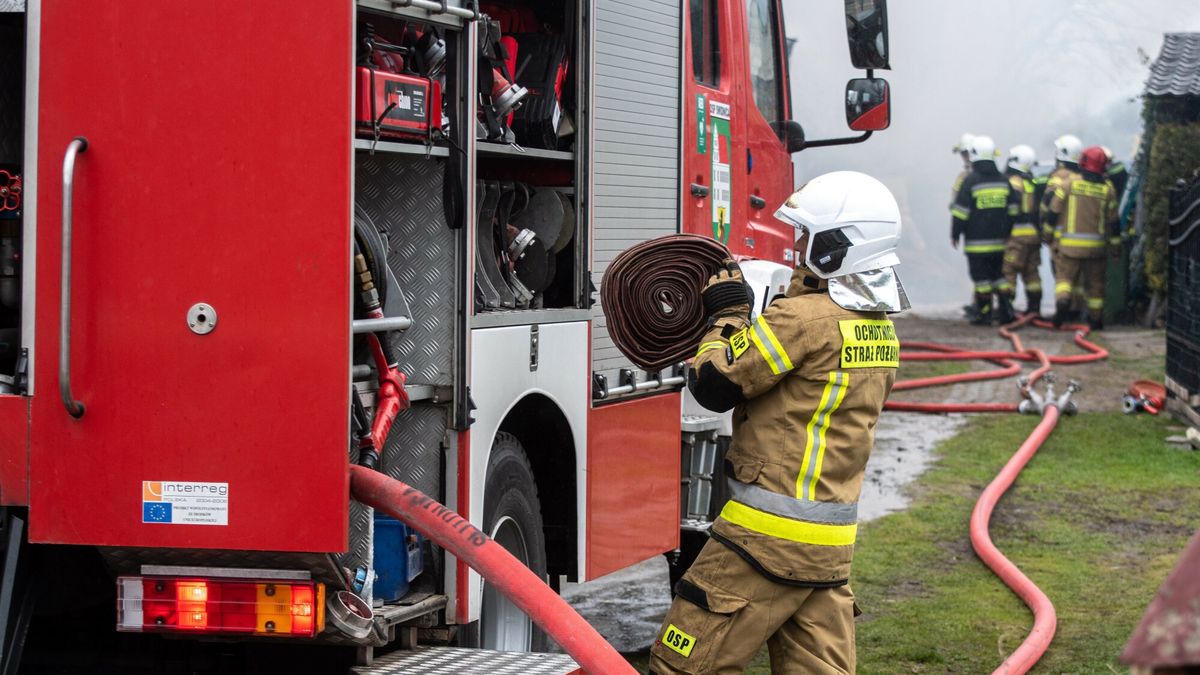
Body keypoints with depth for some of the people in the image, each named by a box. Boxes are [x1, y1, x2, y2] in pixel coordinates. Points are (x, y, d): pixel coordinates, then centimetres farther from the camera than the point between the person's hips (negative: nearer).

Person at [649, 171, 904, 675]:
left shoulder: (804, 318, -16)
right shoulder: (879, 327, 12)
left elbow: (714, 383, -11)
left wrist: (727, 313, 4)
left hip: (768, 536, -9)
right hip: (831, 542, 9)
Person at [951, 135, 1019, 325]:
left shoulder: (970, 180, -10)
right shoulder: (1003, 181, 7)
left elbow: (960, 211, -10)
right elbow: (1013, 209, 12)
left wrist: (955, 234, -1)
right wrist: (1007, 232, 20)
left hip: (977, 243, -5)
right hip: (999, 240, 5)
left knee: (981, 278, -1)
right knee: (999, 275, 14)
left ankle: (984, 314, 0)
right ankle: (1005, 311, 9)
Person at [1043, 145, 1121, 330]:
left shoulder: (1069, 182, -6)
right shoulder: (1107, 188, -1)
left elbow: (1054, 210, -3)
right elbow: (1113, 220, 5)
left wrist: (1047, 230, 11)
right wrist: (1115, 244, 14)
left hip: (1070, 243, -1)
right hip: (1096, 244, 1)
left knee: (1065, 276, 6)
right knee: (1095, 282, 12)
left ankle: (1062, 301, -22)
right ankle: (1096, 318, 17)